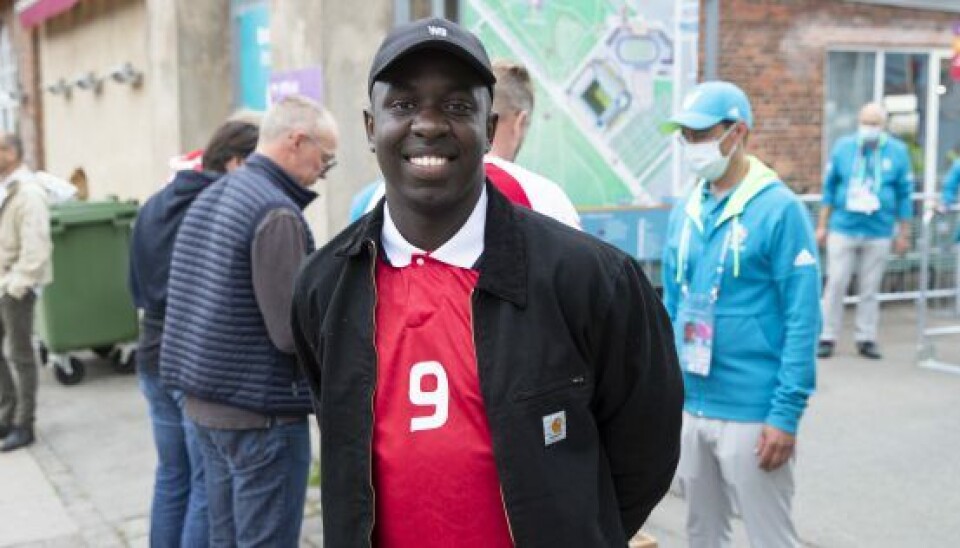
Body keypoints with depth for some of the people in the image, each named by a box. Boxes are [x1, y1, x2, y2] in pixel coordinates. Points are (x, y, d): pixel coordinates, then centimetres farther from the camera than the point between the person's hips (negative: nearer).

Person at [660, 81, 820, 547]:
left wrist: (786, 414, -18)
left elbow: (802, 321, -14)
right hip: (689, 408, 6)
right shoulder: (685, 211, 7)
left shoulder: (779, 210, -12)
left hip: (752, 414, -6)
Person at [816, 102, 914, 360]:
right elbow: (829, 188, 8)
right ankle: (828, 337, 7)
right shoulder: (843, 147, 3)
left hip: (878, 233, 0)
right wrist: (822, 225, 7)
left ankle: (866, 338, 15)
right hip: (843, 229, 0)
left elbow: (904, 195, 7)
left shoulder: (897, 151, 2)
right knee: (835, 284, -1)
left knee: (870, 289, 6)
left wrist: (904, 234, 7)